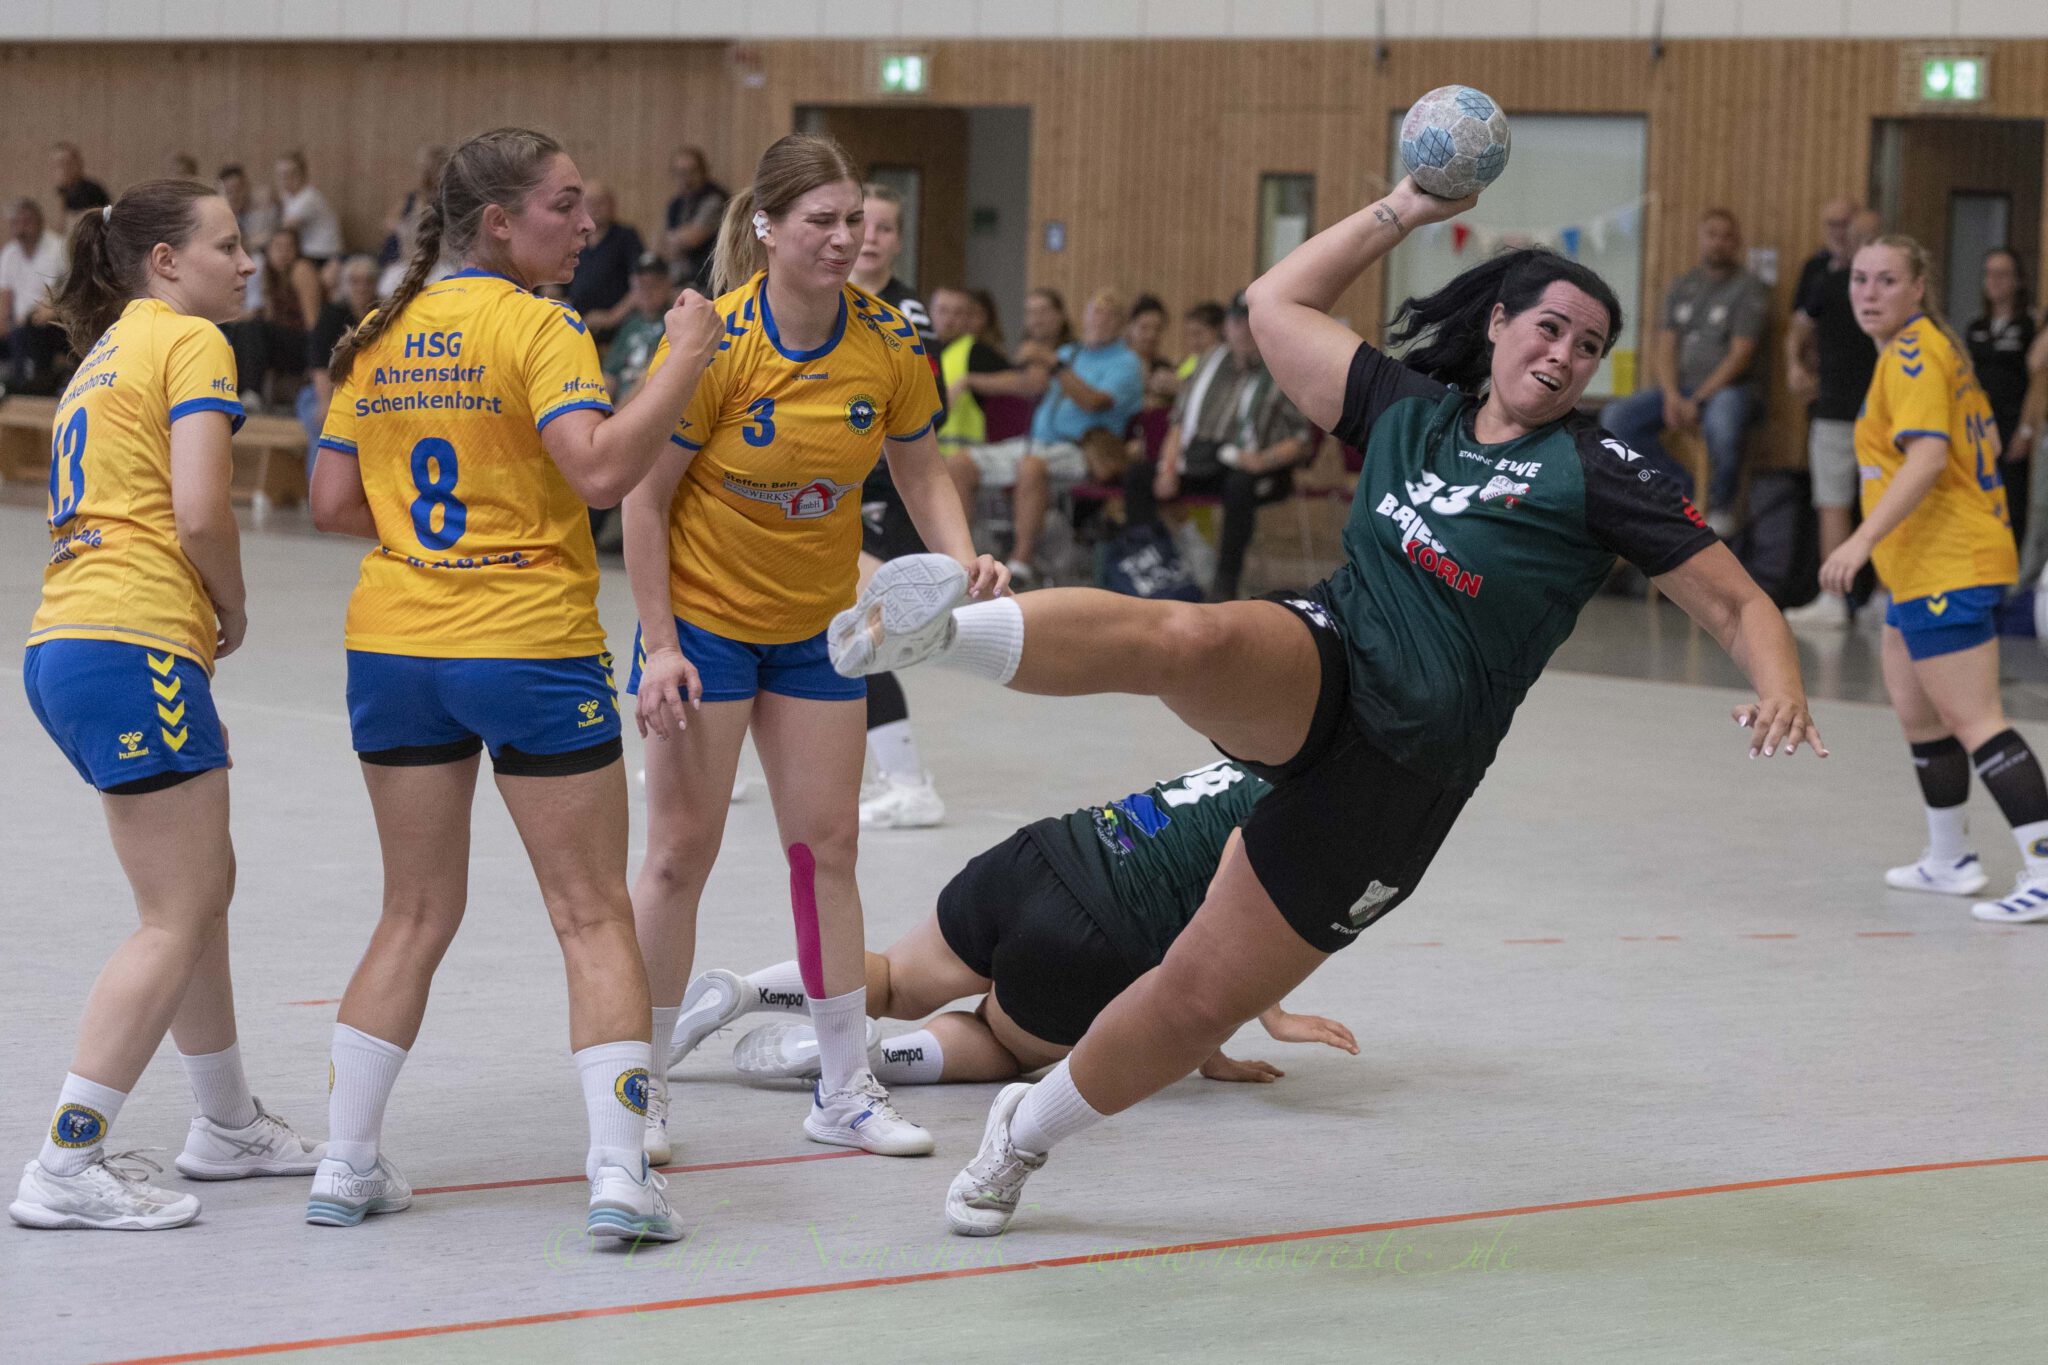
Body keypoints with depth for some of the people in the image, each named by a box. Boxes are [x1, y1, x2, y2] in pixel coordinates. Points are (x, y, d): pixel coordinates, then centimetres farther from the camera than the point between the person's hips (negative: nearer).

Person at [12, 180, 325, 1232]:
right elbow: (200, 515, -15)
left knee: (203, 890, 20)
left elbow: (114, 511, 17)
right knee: (175, 922, -7)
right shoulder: (190, 341, -5)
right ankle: (67, 1166, -11)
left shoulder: (106, 354, 23)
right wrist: (233, 610, 2)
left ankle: (228, 1125, 31)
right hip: (134, 644, -10)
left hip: (67, 643, 10)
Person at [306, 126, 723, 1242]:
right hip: (531, 648, -6)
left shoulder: (379, 340, 8)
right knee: (593, 916, 2)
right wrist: (685, 359, -16)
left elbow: (334, 502, 10)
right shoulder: (537, 328, -10)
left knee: (416, 914, 16)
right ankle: (619, 1173, -4)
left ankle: (345, 1164, 15)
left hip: (395, 646, 6)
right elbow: (600, 469, -23)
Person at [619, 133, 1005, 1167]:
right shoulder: (713, 343, -21)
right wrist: (659, 644, -17)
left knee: (827, 843, 6)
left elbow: (920, 470, 5)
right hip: (703, 616, -4)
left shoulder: (889, 343, -9)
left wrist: (961, 558, -14)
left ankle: (844, 1091, 15)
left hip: (817, 624, 4)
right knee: (682, 850, -1)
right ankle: (642, 1089, 11)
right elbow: (644, 498, -14)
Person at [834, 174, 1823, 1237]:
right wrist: (1403, 211, 20)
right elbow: (1277, 304, 23)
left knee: (1202, 1000, 1)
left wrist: (1780, 692, -19)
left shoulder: (1602, 476, 3)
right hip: (1319, 665, 1)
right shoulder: (1410, 412, 14)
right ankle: (939, 632, -55)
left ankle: (1023, 1135, 22)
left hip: (1398, 772, -1)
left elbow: (1736, 604, 1)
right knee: (1189, 637, -37)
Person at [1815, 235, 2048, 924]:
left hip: (1946, 569, -11)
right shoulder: (1935, 346, 16)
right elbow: (1983, 442, 24)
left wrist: (1863, 539, -34)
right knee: (1916, 710, 19)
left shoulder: (1912, 355, -14)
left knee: (1973, 720, -13)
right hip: (1926, 569, 11)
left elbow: (1928, 456, -27)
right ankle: (1950, 860, 29)